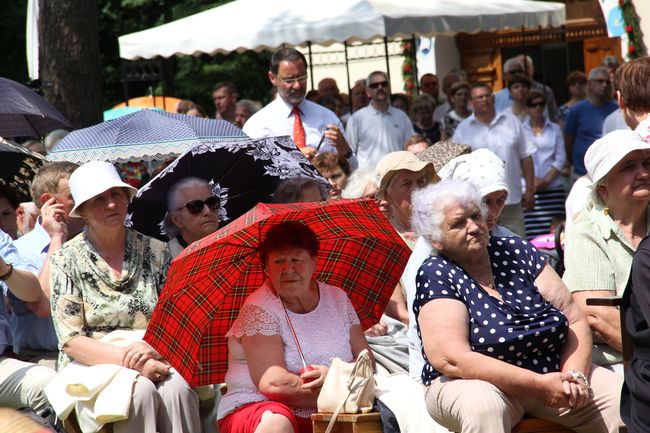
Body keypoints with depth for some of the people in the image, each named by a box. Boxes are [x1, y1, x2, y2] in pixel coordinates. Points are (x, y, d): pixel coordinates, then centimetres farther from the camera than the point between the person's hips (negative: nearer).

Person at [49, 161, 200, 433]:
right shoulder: (67, 260, 3)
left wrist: (155, 348, -14)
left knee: (177, 388, -32)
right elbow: (71, 341, -3)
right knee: (140, 390, -34)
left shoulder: (155, 252, 11)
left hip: (153, 366, 2)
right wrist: (130, 360, -17)